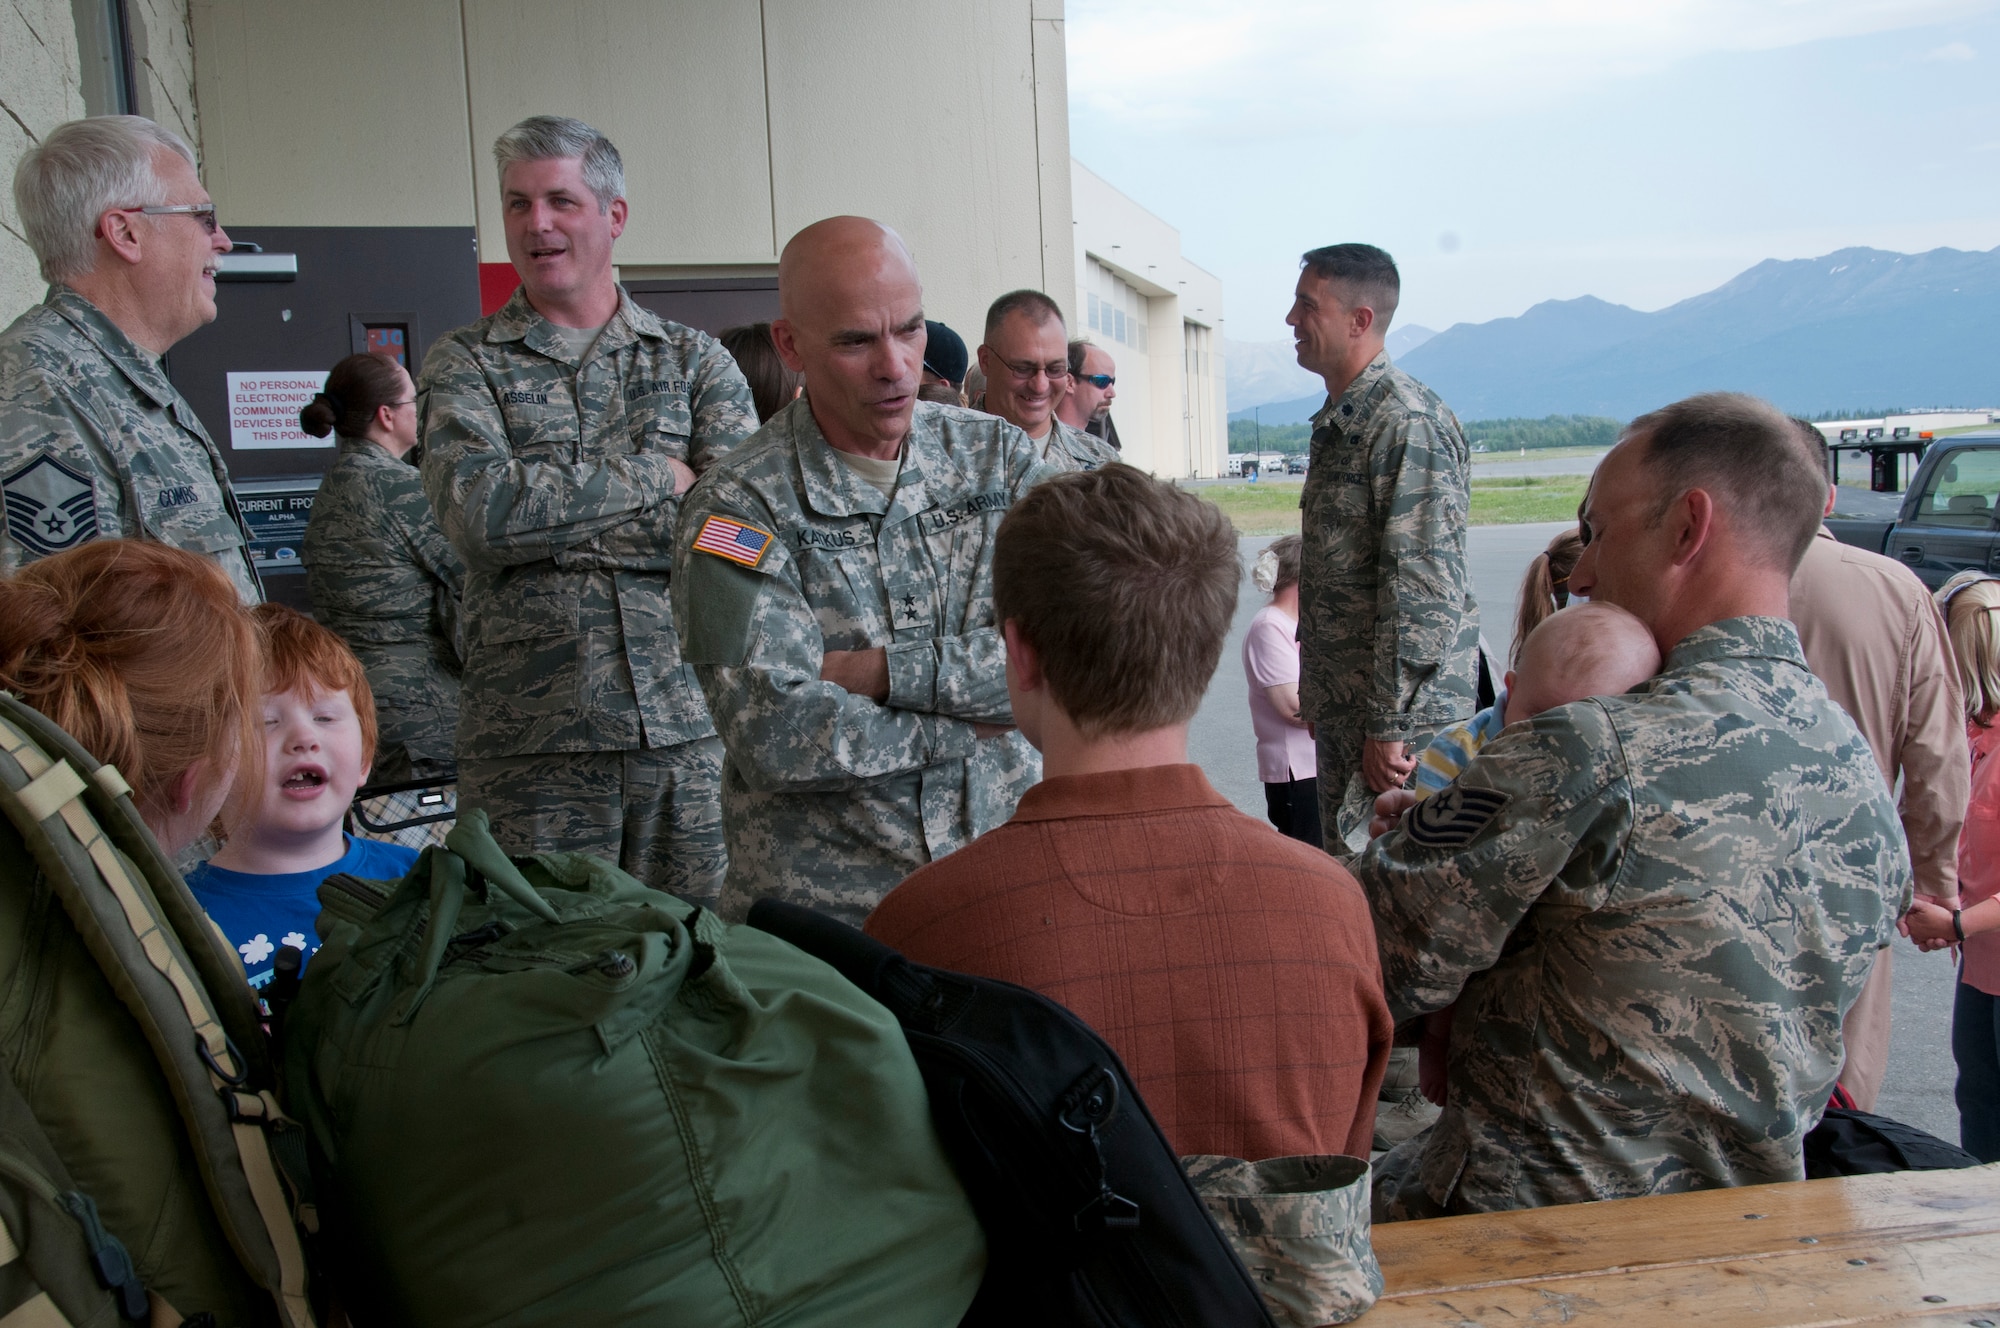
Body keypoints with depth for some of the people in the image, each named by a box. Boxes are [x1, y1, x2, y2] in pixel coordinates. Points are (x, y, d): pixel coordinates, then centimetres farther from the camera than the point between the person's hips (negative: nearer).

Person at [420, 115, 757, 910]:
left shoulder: (696, 360, 11)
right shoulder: (466, 364, 8)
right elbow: (478, 511, -10)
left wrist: (548, 513, -7)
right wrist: (656, 474, -6)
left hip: (688, 722, 1)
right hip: (530, 733, -1)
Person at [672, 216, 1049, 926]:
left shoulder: (997, 455, 6)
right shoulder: (738, 505, -4)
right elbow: (774, 735, -14)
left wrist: (879, 670, -11)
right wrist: (969, 727, -8)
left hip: (1001, 867, 3)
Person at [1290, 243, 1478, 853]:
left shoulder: (1409, 422, -18)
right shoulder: (1338, 420, 13)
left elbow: (1423, 589, -23)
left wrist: (1389, 724, -22)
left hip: (1403, 711, -10)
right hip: (1341, 708, 10)